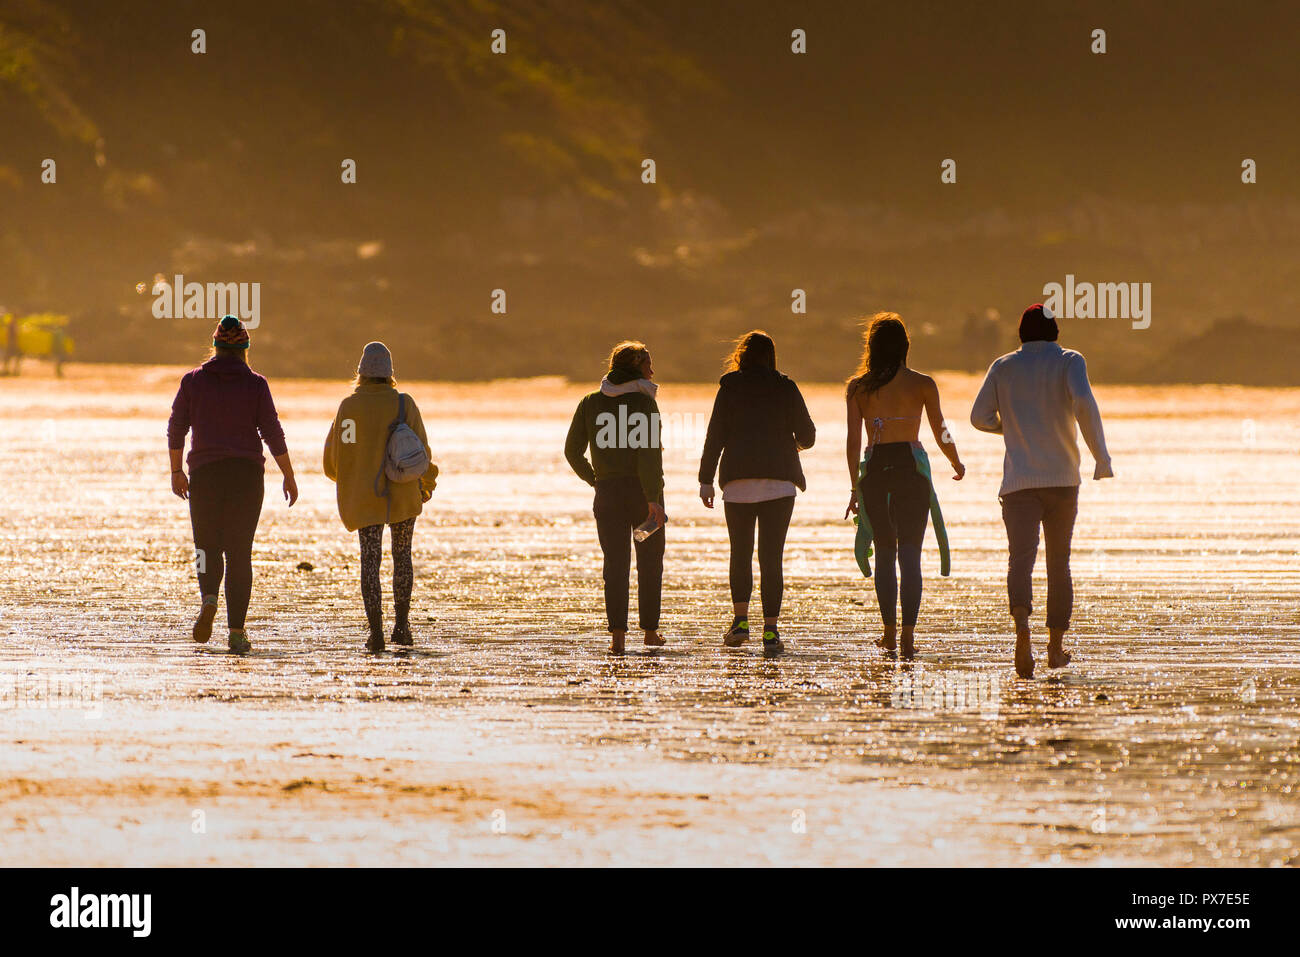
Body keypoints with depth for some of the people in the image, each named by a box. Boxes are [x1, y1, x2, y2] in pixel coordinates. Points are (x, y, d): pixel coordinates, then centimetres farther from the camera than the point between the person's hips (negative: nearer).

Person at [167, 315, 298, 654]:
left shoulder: (193, 381, 2)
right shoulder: (255, 384, -1)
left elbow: (176, 428, 4)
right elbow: (272, 432, -3)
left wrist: (176, 471, 15)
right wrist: (289, 476, 4)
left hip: (205, 473, 0)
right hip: (247, 473, 0)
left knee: (207, 546, 13)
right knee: (239, 552, 5)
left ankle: (209, 600, -19)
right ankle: (237, 632, -1)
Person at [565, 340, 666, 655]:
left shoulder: (591, 403, 6)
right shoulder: (643, 401, -8)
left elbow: (573, 450, 6)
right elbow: (648, 454, -17)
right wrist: (653, 498, -19)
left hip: (608, 491, 3)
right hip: (642, 489, -3)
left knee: (615, 563, 2)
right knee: (650, 562, 12)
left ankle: (617, 635, -9)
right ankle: (650, 631, 17)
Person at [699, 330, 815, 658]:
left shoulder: (730, 388, 5)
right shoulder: (786, 388, 5)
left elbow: (715, 435, 0)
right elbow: (807, 435, 7)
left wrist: (706, 480, 3)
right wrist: (794, 444, 30)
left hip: (738, 480, 0)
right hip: (778, 481, 0)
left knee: (740, 552, 13)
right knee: (771, 555, 0)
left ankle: (740, 619, 1)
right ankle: (770, 630, -6)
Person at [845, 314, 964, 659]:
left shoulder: (857, 387, 2)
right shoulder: (922, 384, -1)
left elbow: (853, 442, 1)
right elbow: (942, 435, 4)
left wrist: (855, 487, 9)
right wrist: (957, 464, 23)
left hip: (874, 469, 1)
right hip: (911, 467, -1)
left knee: (884, 553, 16)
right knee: (909, 553, -1)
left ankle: (890, 633, 21)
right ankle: (908, 637, -12)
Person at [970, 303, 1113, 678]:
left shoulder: (1003, 367, 8)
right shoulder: (1068, 361, 1)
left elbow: (980, 416, 4)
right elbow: (1084, 403, -16)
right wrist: (1101, 457, -10)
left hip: (1019, 481, 0)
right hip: (1063, 478, 0)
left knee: (1021, 558, -12)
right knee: (1059, 562, 15)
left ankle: (1022, 622, -41)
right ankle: (1056, 647, 20)